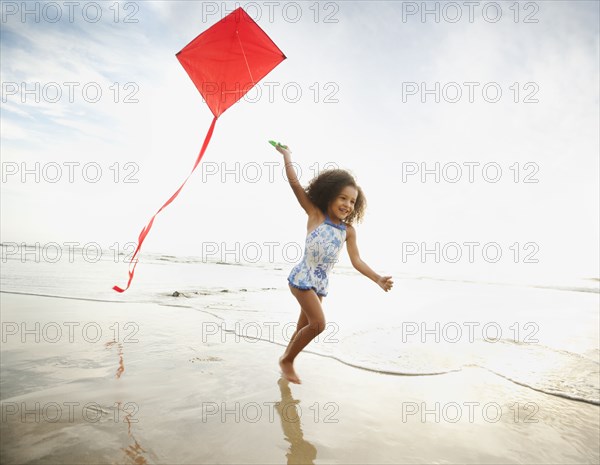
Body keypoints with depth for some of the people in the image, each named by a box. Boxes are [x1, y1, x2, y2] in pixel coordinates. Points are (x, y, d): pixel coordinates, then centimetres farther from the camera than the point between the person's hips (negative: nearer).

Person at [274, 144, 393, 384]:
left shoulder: (348, 230, 5)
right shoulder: (315, 214, -6)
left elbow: (356, 261, 4)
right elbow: (295, 183, -10)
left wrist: (378, 279, -8)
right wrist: (286, 155, -3)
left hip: (322, 283, 6)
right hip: (303, 278, -6)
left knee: (304, 326, 14)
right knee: (318, 323, -13)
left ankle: (286, 360, 34)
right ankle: (287, 360, 8)